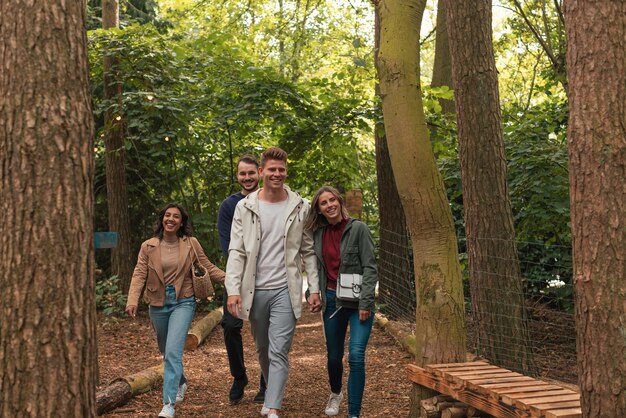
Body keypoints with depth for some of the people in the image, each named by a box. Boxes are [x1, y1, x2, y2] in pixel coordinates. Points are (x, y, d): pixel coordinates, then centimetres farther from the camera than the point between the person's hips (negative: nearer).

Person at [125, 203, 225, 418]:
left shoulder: (191, 244, -3)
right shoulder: (148, 246, -1)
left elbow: (208, 268, 1)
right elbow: (139, 274, -9)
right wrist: (133, 300, -23)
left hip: (182, 302, -3)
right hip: (158, 304, 3)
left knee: (173, 351, -17)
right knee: (166, 351, 19)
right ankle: (180, 382, 48)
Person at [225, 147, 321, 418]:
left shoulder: (300, 208, 1)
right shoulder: (245, 207, 1)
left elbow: (308, 251, 4)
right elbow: (236, 252, -3)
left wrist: (314, 288, -2)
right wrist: (233, 289, -12)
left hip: (285, 290, -2)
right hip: (255, 290, 2)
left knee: (279, 351, -9)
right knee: (263, 350, 15)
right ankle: (272, 393, 36)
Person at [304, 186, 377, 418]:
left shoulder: (358, 229, -7)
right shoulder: (318, 234, 6)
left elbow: (370, 268, -10)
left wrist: (365, 303, -16)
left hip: (357, 302, -4)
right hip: (331, 300, 4)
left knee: (356, 356, -16)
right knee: (333, 356, 14)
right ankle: (335, 393, 43)